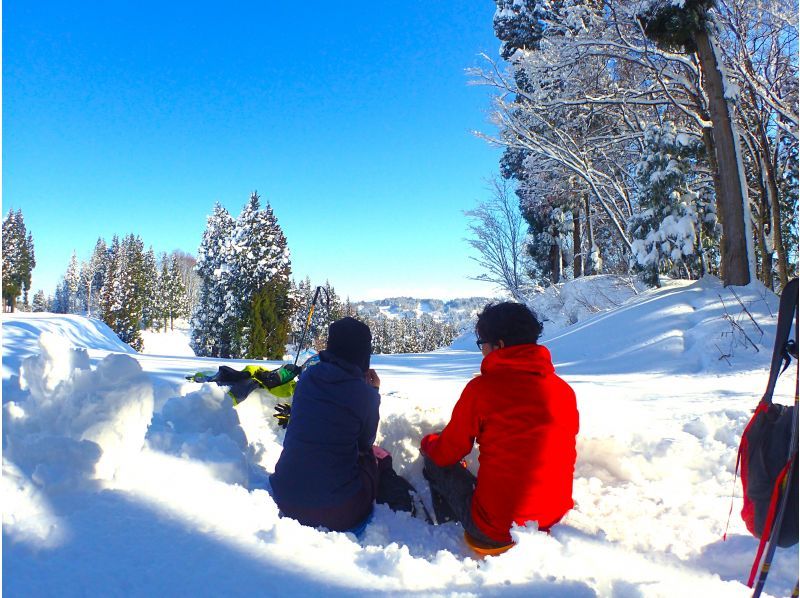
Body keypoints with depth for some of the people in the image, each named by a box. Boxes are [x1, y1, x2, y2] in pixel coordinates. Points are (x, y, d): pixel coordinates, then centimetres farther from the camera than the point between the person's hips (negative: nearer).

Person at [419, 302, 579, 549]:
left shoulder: (482, 387, -15)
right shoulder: (564, 390, 0)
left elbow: (446, 453, -3)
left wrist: (428, 442, 20)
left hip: (494, 532, -6)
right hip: (555, 518, 6)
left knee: (435, 461, 14)